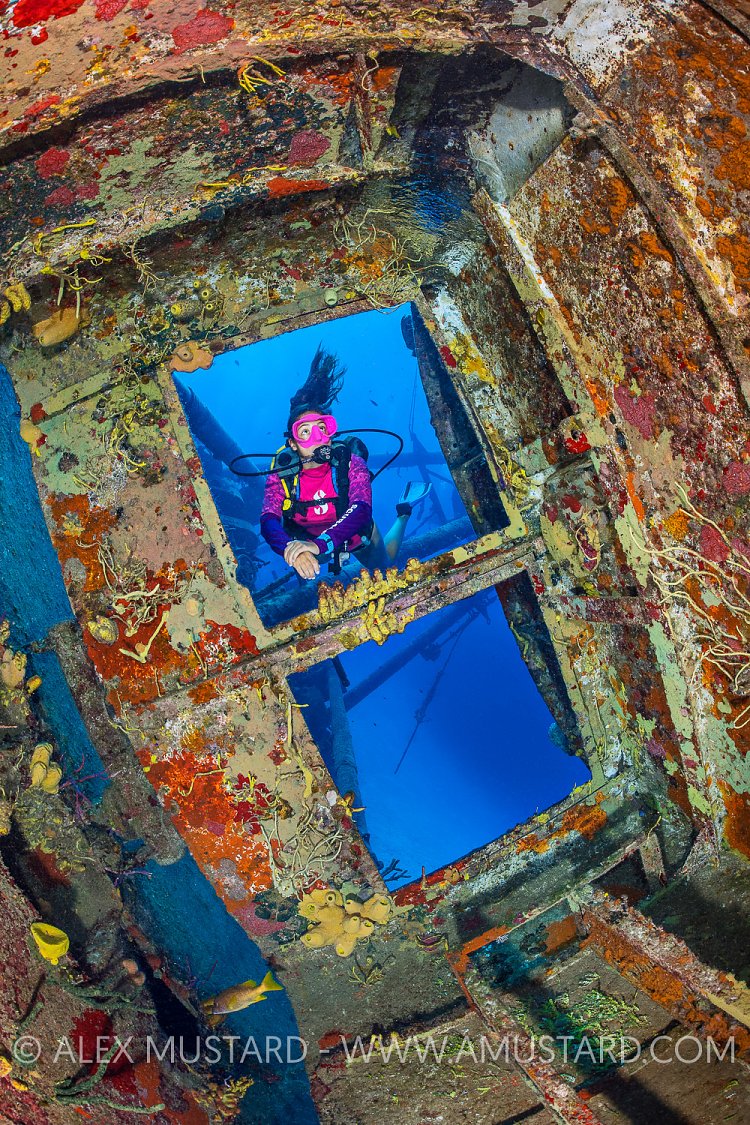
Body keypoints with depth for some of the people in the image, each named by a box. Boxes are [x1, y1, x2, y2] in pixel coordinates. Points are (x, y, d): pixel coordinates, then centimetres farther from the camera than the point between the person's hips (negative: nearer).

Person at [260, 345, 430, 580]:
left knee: (385, 570, 28)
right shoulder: (280, 476, -32)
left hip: (358, 535, 0)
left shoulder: (351, 463, -36)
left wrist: (319, 544, -72)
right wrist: (293, 549, -72)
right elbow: (269, 522, -47)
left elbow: (361, 511, -52)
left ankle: (404, 511, 49)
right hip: (308, 538, 1)